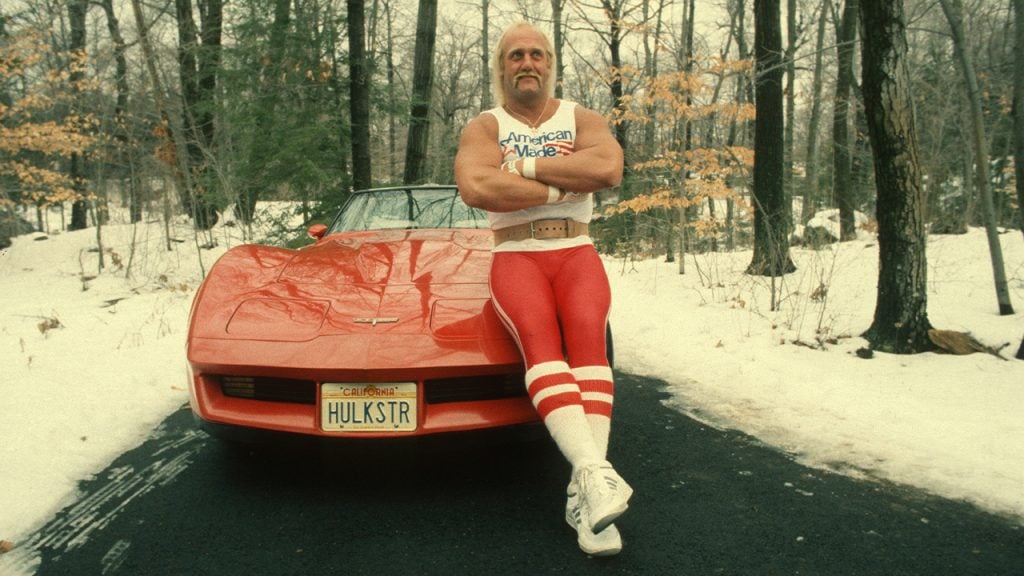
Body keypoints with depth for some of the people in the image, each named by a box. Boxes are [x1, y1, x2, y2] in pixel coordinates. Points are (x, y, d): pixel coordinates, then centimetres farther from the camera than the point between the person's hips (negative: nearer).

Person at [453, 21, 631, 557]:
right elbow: (475, 189, -13)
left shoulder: (582, 120, 15)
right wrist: (562, 187, -8)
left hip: (576, 252, 1)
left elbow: (609, 169, -9)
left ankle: (583, 492, -39)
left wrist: (526, 166, -8)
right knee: (539, 337, -33)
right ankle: (595, 471, -46)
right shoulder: (484, 126, 10)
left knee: (587, 332, -31)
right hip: (515, 256, -1)